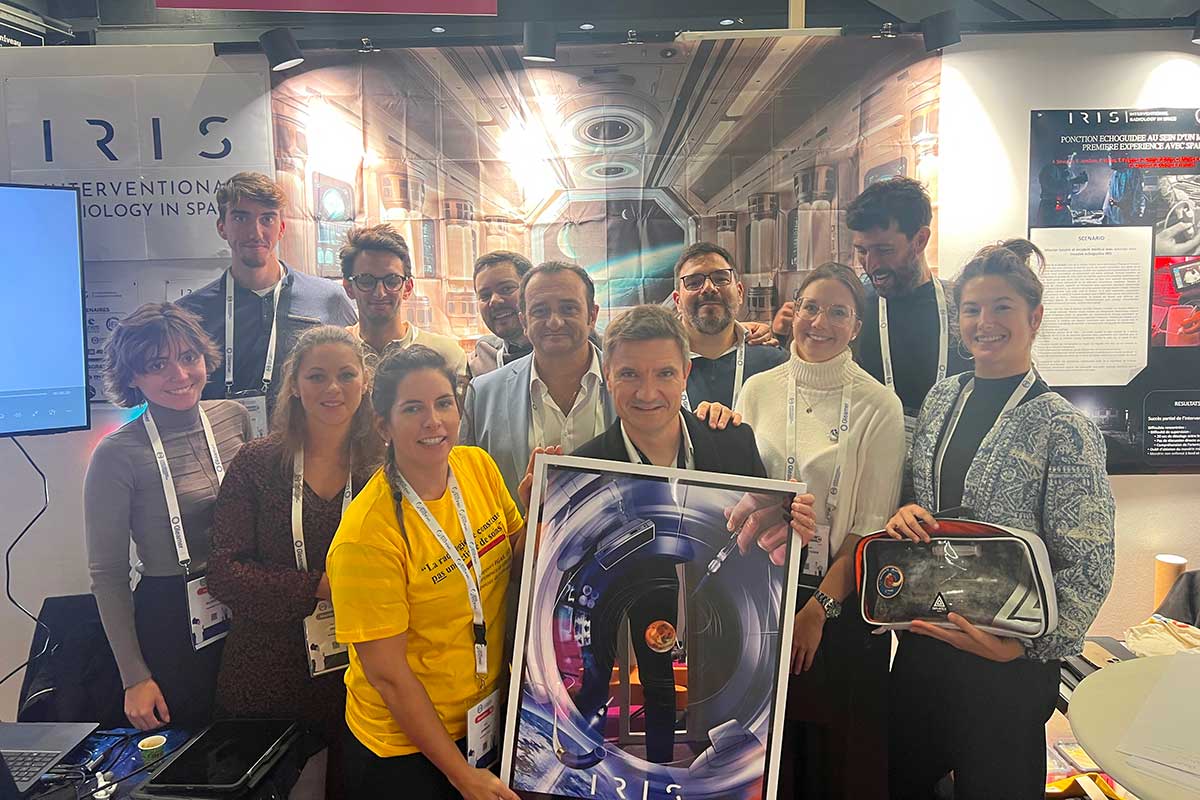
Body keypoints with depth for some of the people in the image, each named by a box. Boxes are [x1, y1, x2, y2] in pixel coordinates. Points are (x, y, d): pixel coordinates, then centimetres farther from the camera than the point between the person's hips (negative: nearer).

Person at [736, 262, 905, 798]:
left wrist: (818, 609, -12)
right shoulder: (758, 390, 2)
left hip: (840, 600, -2)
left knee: (838, 755, 10)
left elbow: (872, 525, -8)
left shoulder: (879, 406, -7)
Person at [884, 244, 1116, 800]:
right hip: (921, 643, 5)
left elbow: (1087, 570, -13)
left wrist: (1024, 647, -22)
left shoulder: (1064, 429, -13)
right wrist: (903, 514, -8)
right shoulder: (942, 399, 4)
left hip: (1006, 664, -5)